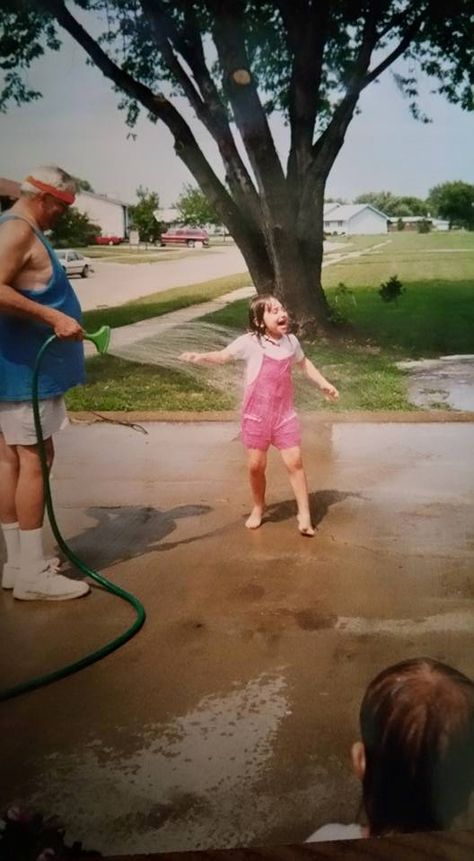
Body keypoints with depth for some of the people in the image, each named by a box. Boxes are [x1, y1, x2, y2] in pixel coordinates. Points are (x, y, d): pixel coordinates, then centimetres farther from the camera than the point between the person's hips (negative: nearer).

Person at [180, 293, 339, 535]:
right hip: (256, 415, -2)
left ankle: (304, 514, 9)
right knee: (256, 465, 5)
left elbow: (303, 362, 21)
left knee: (295, 462, -1)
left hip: (284, 414, 2)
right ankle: (258, 508, 29)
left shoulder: (291, 341, 1)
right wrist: (201, 357, -27)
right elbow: (223, 356, -8)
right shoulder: (250, 342, -12)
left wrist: (323, 383, 20)